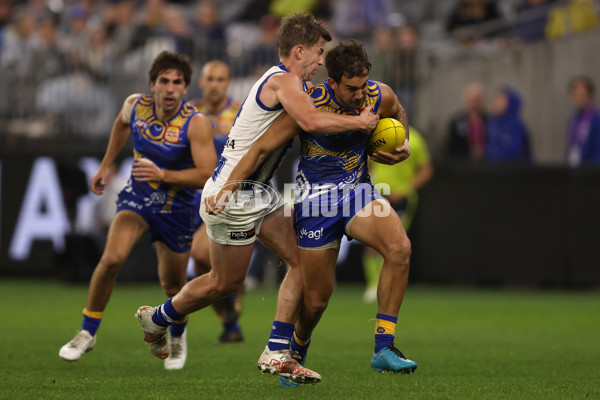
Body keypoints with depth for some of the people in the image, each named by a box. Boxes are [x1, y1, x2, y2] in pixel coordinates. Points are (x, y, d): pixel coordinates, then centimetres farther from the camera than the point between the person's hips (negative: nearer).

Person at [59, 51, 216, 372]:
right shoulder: (135, 106, -10)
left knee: (172, 286, 8)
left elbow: (207, 175, -27)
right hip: (137, 199, 2)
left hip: (176, 209, -2)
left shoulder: (196, 124, -22)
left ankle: (178, 336, 43)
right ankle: (87, 333, -5)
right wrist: (106, 165, 20)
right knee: (111, 258, -22)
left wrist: (163, 175, -37)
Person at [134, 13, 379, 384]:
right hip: (234, 194, -10)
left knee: (302, 261, 3)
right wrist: (360, 122, -23)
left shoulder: (295, 84, 12)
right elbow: (313, 121, -37)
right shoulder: (283, 81, -20)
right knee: (226, 282, 6)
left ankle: (277, 353, 5)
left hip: (261, 192, 10)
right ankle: (156, 318, 29)